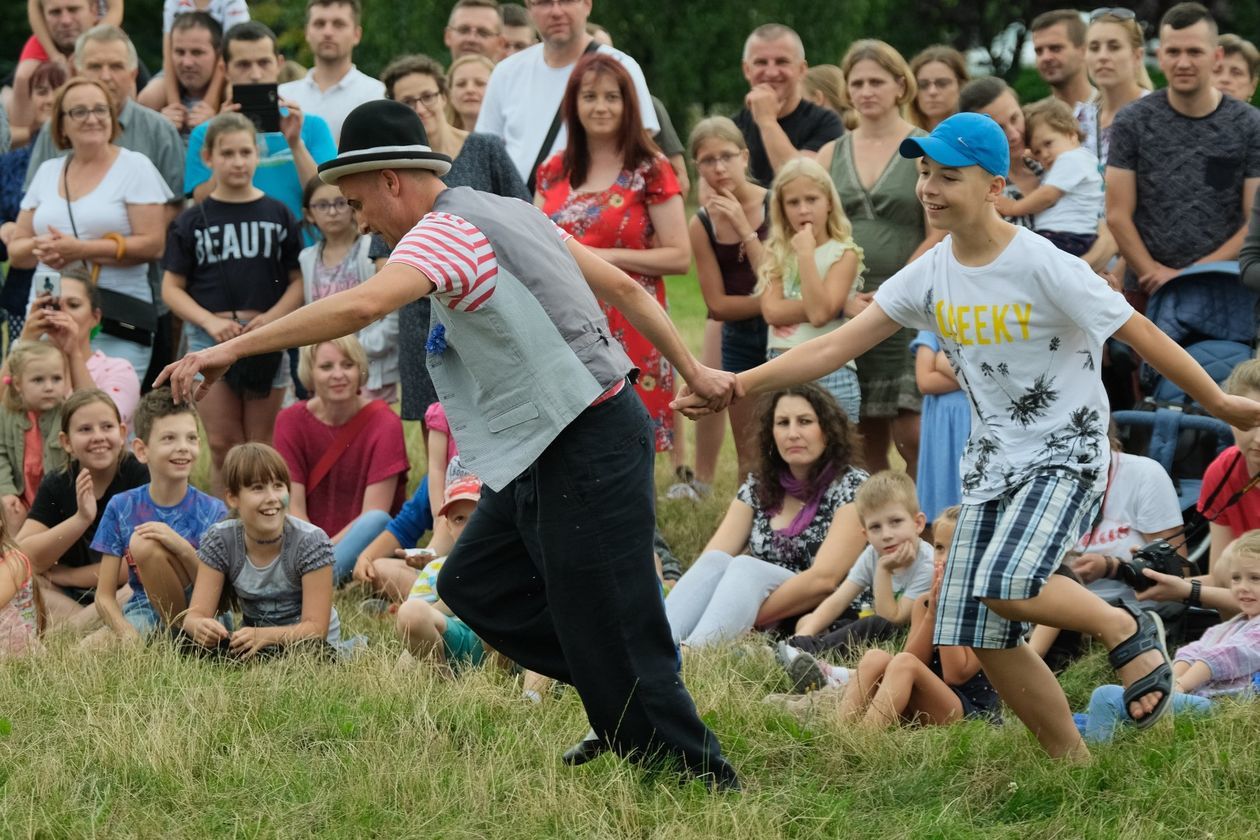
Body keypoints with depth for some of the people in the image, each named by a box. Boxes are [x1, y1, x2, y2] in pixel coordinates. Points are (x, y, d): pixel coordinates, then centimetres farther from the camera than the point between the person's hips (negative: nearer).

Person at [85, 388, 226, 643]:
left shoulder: (213, 512, -5)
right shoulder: (121, 508, -1)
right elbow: (104, 597, -2)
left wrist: (184, 549, -23)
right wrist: (130, 638, -22)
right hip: (144, 614, 2)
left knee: (144, 543, -24)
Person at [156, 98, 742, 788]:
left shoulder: (447, 230, -16)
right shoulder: (511, 213, 13)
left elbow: (362, 305, -34)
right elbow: (623, 287, 20)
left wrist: (230, 348, -34)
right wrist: (692, 370, 29)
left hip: (585, 455, -10)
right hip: (546, 456, 10)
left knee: (616, 650, -5)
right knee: (472, 584, 15)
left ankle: (710, 789, 5)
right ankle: (628, 726, 20)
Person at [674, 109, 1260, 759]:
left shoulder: (1043, 267, -17)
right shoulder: (932, 274, 1)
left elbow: (1140, 335, -11)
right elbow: (837, 345, 0)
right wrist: (734, 386, -8)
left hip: (1066, 455, -7)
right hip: (992, 463, 7)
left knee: (1007, 586, -30)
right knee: (983, 639, 0)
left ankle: (1127, 631, -3)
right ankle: (1073, 763, 15)